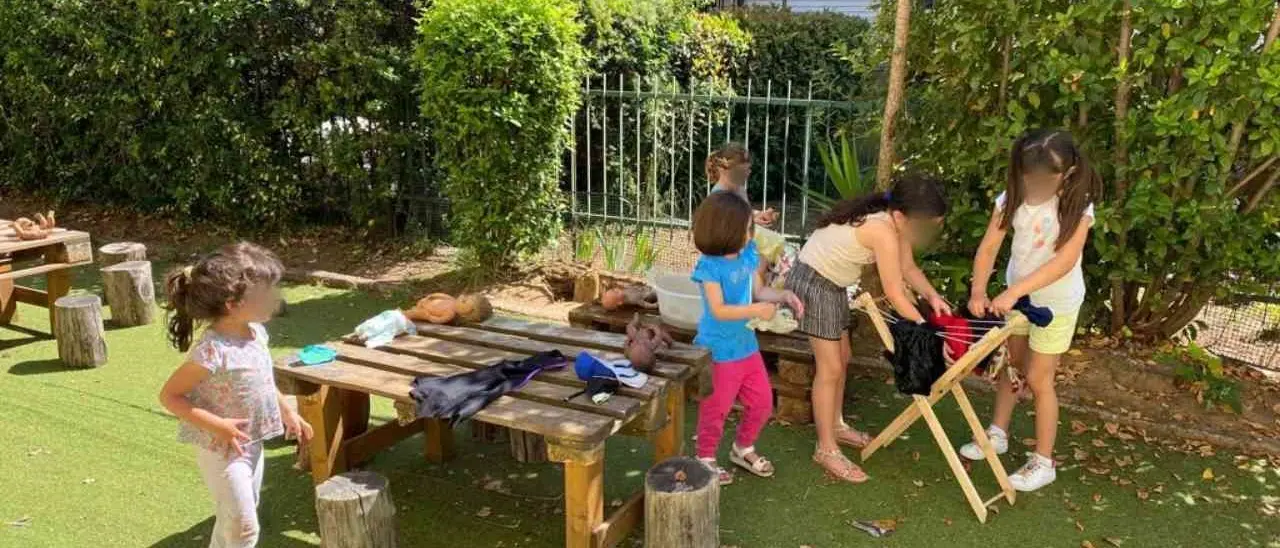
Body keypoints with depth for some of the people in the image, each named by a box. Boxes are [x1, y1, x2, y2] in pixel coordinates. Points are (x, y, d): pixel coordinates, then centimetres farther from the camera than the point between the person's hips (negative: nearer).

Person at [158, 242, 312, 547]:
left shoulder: (256, 333, -3)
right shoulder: (211, 351, -28)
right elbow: (169, 396, -21)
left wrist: (288, 413, 15)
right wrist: (216, 425, -27)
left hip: (252, 444, 8)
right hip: (222, 450, -8)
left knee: (232, 521, 23)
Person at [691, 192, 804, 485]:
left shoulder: (748, 255, 0)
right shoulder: (710, 266, -22)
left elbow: (759, 290, 9)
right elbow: (719, 310, -26)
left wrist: (784, 296, -9)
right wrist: (756, 310, -31)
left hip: (747, 346, 8)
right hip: (719, 352, -7)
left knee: (762, 402, 18)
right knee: (716, 408, 9)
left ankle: (743, 449, 40)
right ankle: (706, 458, 30)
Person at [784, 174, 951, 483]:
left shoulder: (895, 222, -4)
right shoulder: (883, 231, -31)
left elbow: (908, 267, 7)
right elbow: (896, 296, -25)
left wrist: (933, 297, -9)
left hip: (832, 283, 10)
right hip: (811, 284, -10)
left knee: (842, 359, 19)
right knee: (830, 368, -5)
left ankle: (836, 426, 36)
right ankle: (826, 450, 5)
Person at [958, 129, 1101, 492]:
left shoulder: (1077, 207, -24)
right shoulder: (1012, 199, -13)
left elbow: (1065, 261, -34)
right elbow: (989, 247, -14)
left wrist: (1014, 291, -42)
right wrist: (979, 290, -29)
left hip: (1056, 302, -5)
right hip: (1016, 295, 5)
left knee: (1038, 379, 0)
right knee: (1009, 364, 17)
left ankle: (1043, 463, 15)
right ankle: (997, 434, 36)